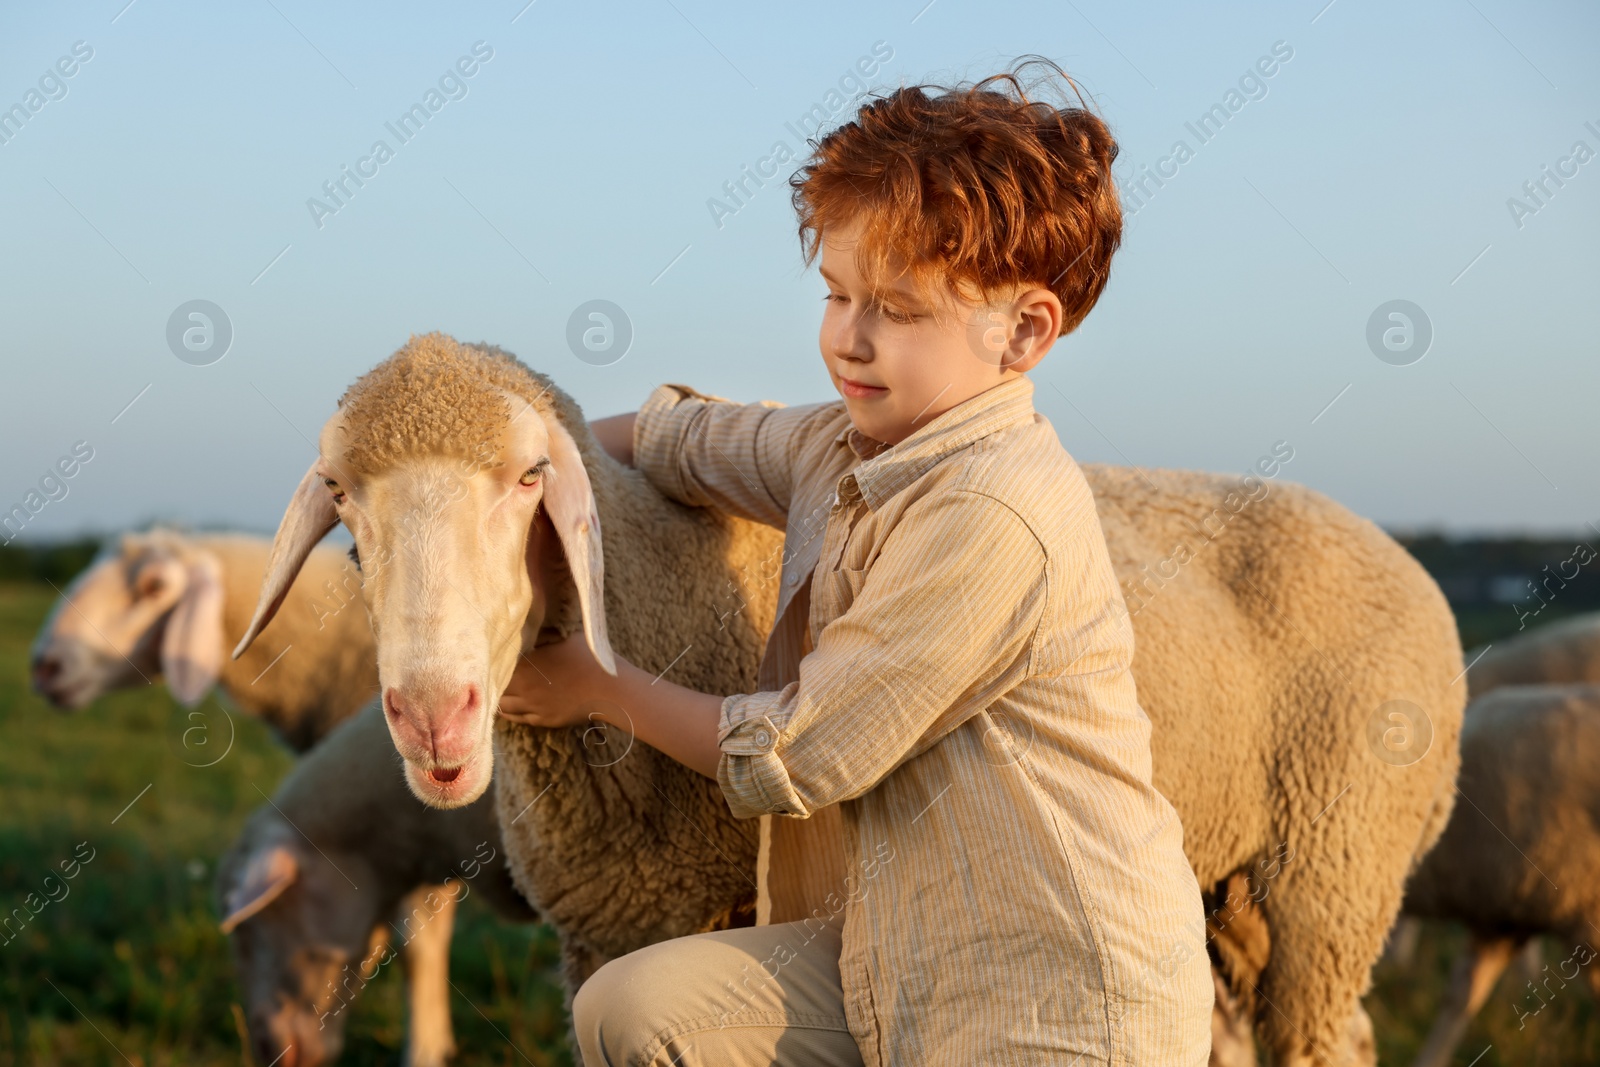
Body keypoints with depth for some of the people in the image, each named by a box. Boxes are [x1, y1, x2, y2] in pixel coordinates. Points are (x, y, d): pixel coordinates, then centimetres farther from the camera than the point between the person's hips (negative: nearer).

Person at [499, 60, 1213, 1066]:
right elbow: (691, 439, 23)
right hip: (896, 961, 7)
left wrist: (603, 683, -1)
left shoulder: (993, 517, -22)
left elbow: (794, 757, -16)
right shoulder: (846, 449, 4)